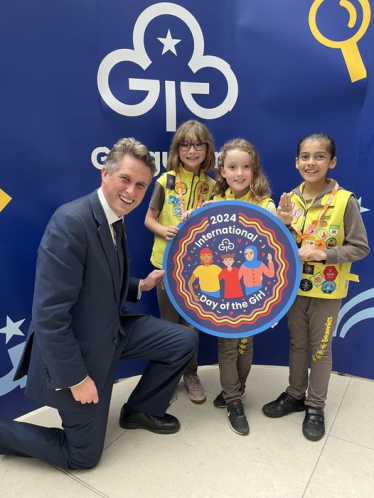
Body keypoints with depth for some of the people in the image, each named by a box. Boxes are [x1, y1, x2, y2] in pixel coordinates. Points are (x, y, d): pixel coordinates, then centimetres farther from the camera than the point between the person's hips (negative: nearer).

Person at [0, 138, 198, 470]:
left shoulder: (115, 218, 1)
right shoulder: (72, 221, -28)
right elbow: (49, 314, -27)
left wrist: (142, 286, 0)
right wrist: (76, 378, -19)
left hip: (113, 329, 8)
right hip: (79, 349, -8)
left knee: (185, 341, 7)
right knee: (82, 455, 9)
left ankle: (141, 410, 27)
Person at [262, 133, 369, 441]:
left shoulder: (345, 201, -14)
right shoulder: (290, 199, 0)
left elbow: (360, 247, -13)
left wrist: (321, 254, -24)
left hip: (327, 289, -4)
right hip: (295, 285, 4)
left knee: (321, 348, 12)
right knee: (297, 343, 18)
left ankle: (316, 406, 32)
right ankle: (295, 395, 38)